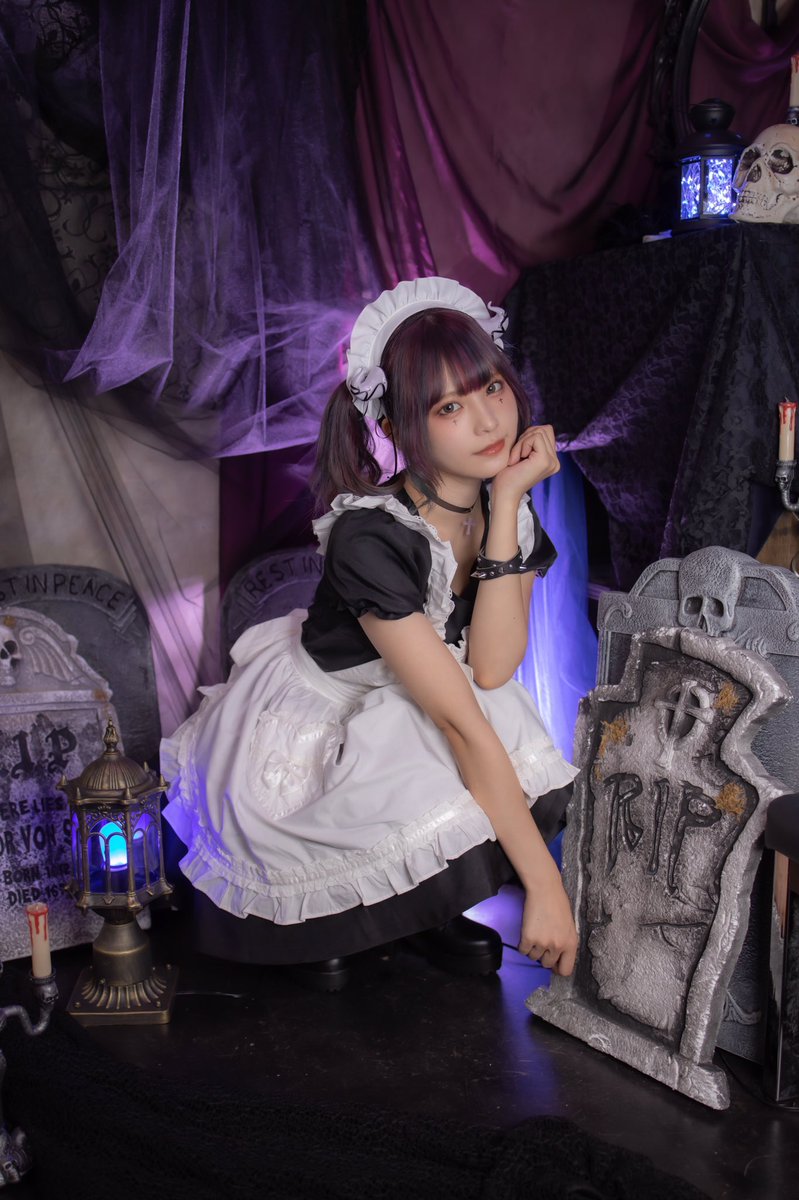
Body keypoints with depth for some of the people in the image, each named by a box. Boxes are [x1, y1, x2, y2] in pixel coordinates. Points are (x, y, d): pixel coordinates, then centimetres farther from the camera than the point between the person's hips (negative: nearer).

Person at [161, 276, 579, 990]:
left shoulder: (511, 505, -11)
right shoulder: (370, 539, -32)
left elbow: (491, 670, -23)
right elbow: (461, 722, -33)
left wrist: (509, 502, -28)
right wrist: (544, 887, -30)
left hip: (400, 722, 6)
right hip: (305, 732, -6)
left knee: (543, 792, -19)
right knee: (451, 830, -28)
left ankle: (417, 909, 9)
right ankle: (317, 915, 4)